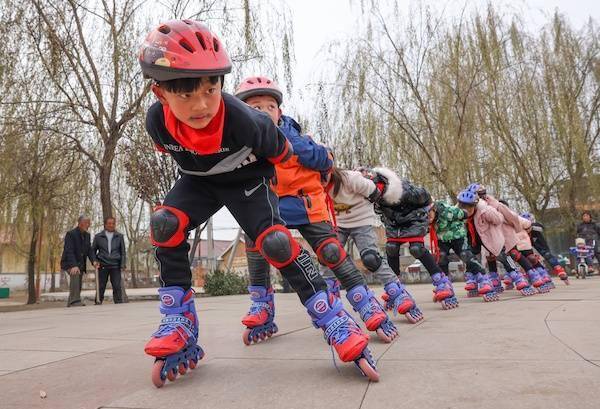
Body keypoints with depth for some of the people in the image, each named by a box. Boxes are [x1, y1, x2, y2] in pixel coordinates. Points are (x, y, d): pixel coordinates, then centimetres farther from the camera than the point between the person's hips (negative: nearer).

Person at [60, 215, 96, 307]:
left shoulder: (87, 235, 8)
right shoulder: (70, 234, -14)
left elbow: (89, 250, 5)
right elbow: (69, 251, -24)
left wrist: (93, 261, -14)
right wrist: (73, 265, -34)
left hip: (80, 264, 7)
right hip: (69, 263, -7)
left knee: (78, 286, 5)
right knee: (75, 275, -30)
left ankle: (70, 303, 19)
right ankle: (75, 301, -32)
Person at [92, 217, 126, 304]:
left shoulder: (119, 236, 9)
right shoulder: (98, 236, 8)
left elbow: (123, 251, 10)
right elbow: (93, 250, 14)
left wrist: (123, 263, -1)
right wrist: (95, 261, -1)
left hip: (115, 265, 0)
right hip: (103, 265, 0)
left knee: (117, 286, -3)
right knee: (101, 287, 2)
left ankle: (119, 303, 1)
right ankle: (98, 303, 11)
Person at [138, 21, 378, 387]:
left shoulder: (245, 120, -37)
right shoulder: (157, 121, -25)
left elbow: (280, 151, -13)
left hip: (247, 178, -4)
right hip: (199, 180, 4)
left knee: (274, 242, -24)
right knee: (165, 225, -20)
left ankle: (339, 326, -13)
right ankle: (180, 331, -7)